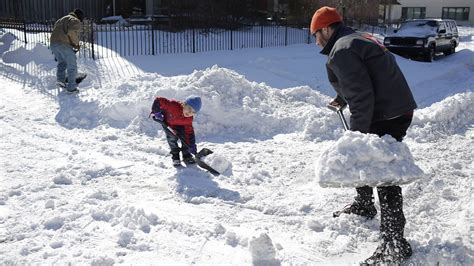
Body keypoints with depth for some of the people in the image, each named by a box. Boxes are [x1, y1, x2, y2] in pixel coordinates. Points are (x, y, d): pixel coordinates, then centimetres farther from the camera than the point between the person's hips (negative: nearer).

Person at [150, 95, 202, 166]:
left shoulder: (189, 119, -30)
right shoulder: (173, 106, -46)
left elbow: (189, 132, -22)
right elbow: (158, 101, -44)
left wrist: (191, 145, -29)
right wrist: (156, 113, -35)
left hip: (180, 125, 3)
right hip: (167, 123, -3)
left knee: (184, 136, -10)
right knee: (172, 137, -16)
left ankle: (187, 156, 10)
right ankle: (175, 157, 3)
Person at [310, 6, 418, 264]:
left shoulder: (342, 51, -15)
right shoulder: (356, 38, 18)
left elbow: (362, 95, -24)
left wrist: (357, 133, -23)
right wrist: (342, 99, 43)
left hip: (387, 116, -11)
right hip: (397, 108, 11)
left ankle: (394, 242, -7)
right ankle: (364, 204, 44)